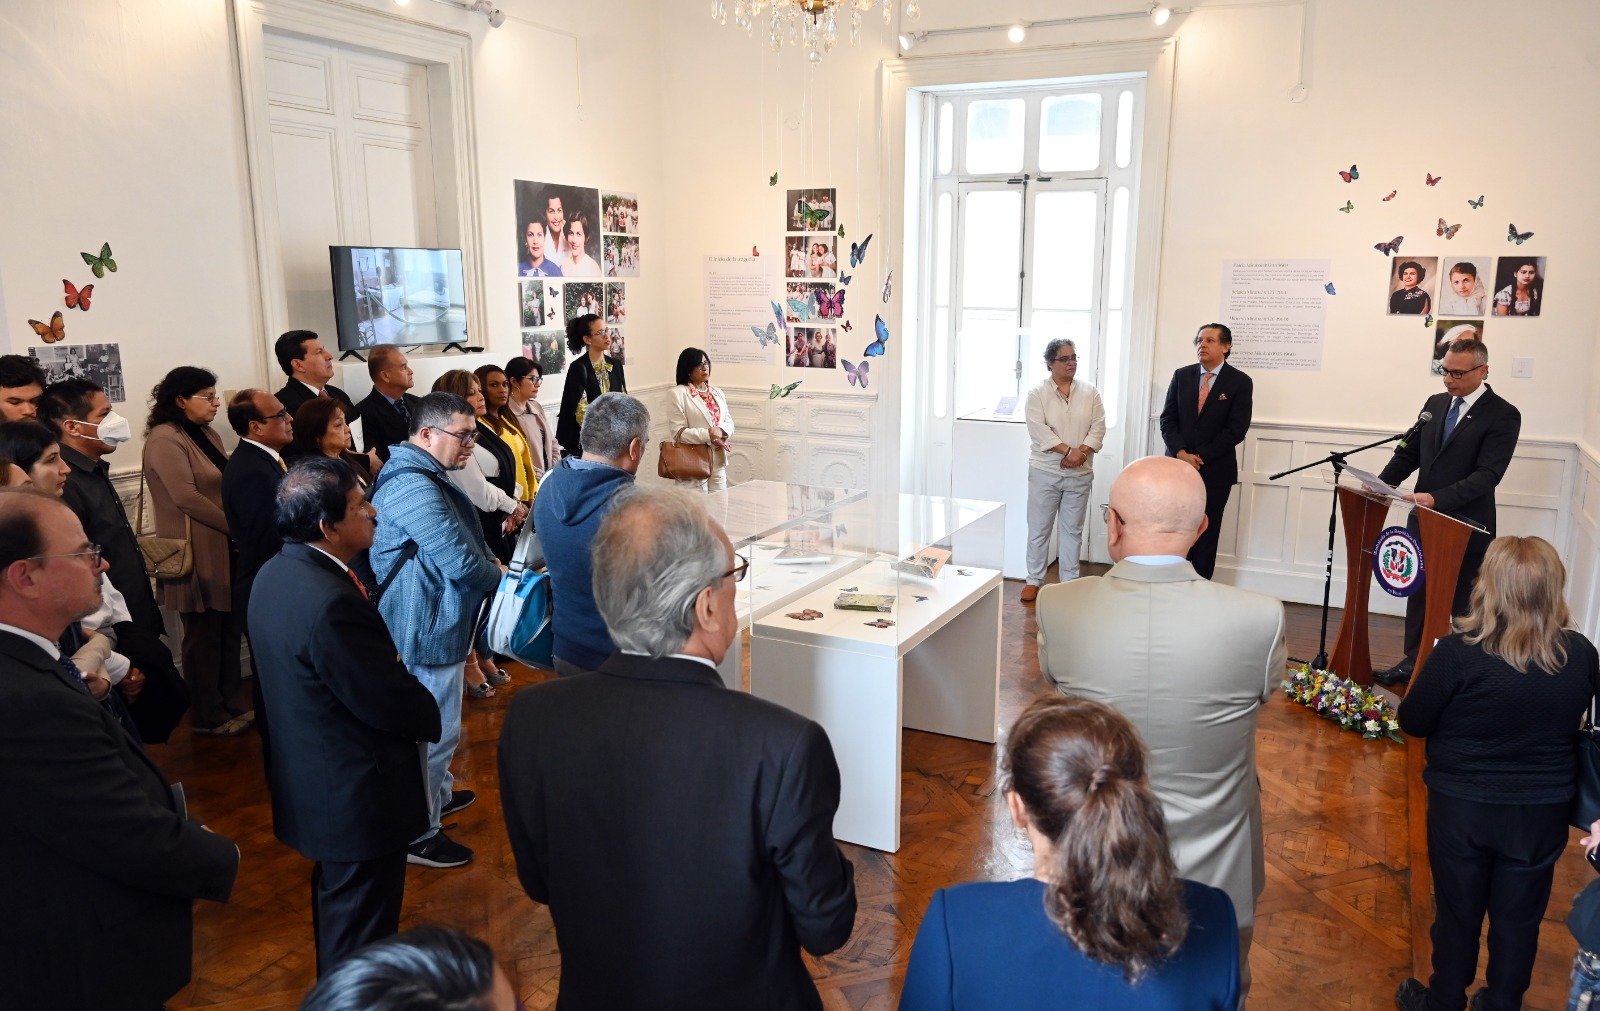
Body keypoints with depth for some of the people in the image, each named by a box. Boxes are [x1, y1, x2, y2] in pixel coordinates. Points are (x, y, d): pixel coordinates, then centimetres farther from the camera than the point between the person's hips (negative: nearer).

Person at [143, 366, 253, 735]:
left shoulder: (208, 436, 14)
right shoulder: (165, 439, -12)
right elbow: (186, 498, -19)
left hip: (224, 548, 8)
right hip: (197, 552, -8)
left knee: (229, 628, 12)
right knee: (204, 634, 2)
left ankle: (233, 701, 24)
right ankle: (207, 716, 14)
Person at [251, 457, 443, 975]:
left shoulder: (276, 574, -1)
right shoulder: (331, 604, -32)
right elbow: (393, 704, -25)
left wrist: (393, 665, -1)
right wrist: (431, 715, -6)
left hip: (312, 782, 10)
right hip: (360, 797, -10)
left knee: (337, 902, 30)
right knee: (362, 929, 10)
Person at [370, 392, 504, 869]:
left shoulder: (422, 477, 10)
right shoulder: (414, 488, -26)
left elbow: (461, 544, 15)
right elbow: (460, 562, -27)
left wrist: (491, 565, -2)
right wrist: (499, 576, -8)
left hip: (433, 623, 11)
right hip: (428, 631, -11)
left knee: (436, 723, 27)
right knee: (433, 730, 2)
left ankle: (439, 794, 46)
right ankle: (418, 833, 16)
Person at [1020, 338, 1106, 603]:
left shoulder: (1090, 393, 6)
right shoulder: (1037, 393, -4)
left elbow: (1098, 428, 0)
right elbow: (1039, 431, -14)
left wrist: (1081, 452, -17)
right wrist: (1068, 451, -20)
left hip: (1080, 474, 3)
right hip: (1045, 471, -2)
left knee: (1072, 529, 10)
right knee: (1039, 528, 4)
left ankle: (1070, 581, 20)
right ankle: (1034, 580, 15)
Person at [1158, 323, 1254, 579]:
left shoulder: (1240, 382, -3)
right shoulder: (1181, 376, 6)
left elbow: (1236, 429, -9)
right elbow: (1167, 419, 3)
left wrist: (1201, 457, -13)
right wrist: (1181, 453, -13)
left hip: (1215, 470, -2)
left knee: (1206, 534, 4)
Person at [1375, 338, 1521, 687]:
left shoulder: (1503, 415, -11)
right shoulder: (1436, 403, 8)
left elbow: (1488, 474, -20)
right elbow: (1409, 453, 10)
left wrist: (1438, 498, -31)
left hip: (1466, 527, -6)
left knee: (1463, 604, 5)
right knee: (1418, 592, 15)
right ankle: (1413, 662, 28)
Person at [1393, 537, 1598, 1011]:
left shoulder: (1458, 652, -23)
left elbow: (1412, 722, -12)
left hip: (1462, 807, -2)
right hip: (1544, 811, 3)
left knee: (1458, 912, 17)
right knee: (1519, 918, 19)